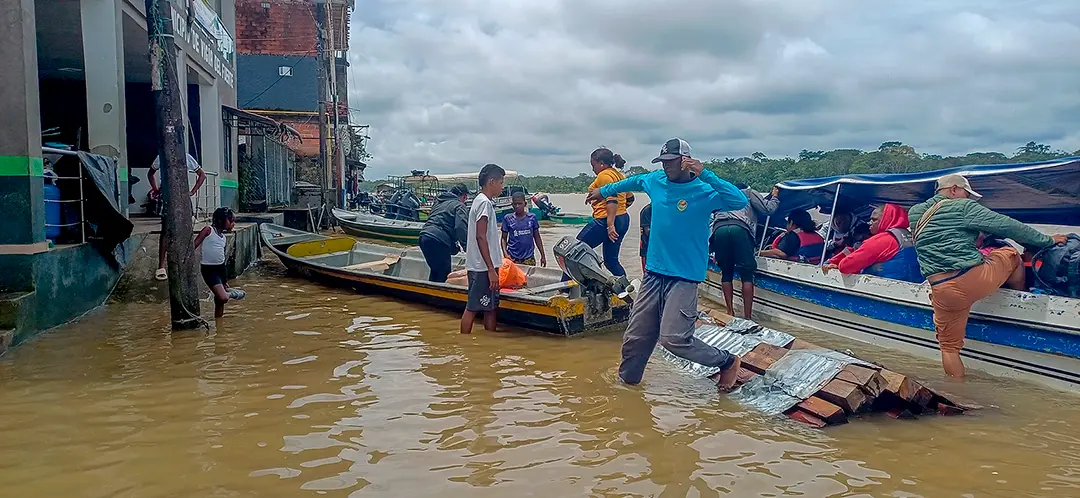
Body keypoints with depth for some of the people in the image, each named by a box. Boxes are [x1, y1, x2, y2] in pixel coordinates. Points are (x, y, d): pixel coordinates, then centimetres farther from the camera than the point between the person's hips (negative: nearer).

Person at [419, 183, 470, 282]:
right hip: (438, 240, -8)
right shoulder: (459, 206, 1)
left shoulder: (439, 202, 27)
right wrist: (467, 247, -18)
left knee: (435, 270, 21)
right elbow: (461, 228, -15)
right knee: (444, 274, -2)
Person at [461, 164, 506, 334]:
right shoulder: (484, 203, -14)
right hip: (483, 267, -10)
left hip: (484, 266, 10)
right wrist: (491, 269, -21)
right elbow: (480, 237, -20)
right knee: (472, 308, -4)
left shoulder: (481, 201, 17)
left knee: (491, 307, 12)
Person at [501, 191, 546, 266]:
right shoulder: (508, 219, 1)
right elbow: (504, 238, 5)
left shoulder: (532, 217, 3)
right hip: (513, 258, -1)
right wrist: (505, 253, -11)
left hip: (528, 258, 1)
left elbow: (537, 237, 11)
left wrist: (542, 255, 10)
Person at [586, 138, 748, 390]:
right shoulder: (656, 180, 8)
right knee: (635, 338, 8)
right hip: (653, 274, 6)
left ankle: (728, 362, 6)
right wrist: (604, 191, 43)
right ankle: (626, 383, 29)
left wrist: (705, 175, -28)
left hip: (684, 278, -6)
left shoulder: (704, 191, -9)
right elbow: (634, 181, 30)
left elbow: (740, 201, -25)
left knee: (673, 339, -17)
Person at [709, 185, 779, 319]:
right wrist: (774, 197, 37)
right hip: (740, 228, -3)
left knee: (726, 274, 16)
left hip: (718, 229, 3)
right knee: (747, 275, 2)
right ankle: (747, 318, -4)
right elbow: (768, 209, 19)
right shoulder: (748, 193, 30)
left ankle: (730, 313, 11)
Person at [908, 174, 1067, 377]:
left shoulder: (914, 213, 13)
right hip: (977, 279, -4)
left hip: (943, 292, 4)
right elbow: (1008, 226, -3)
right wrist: (1048, 240, 6)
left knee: (949, 347, 18)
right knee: (1011, 255, 27)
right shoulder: (962, 207, -3)